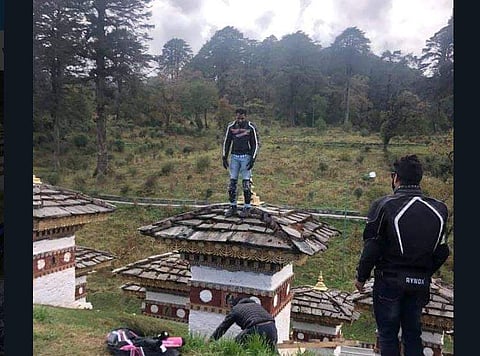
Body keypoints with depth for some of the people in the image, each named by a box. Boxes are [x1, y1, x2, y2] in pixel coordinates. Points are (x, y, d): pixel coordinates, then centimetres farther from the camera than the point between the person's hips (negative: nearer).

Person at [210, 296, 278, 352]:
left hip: (256, 330, -5)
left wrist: (210, 340, 39)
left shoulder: (235, 309, 23)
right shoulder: (257, 305, 37)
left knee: (237, 342, 19)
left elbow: (222, 328, 27)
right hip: (272, 328, 5)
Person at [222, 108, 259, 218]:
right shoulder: (231, 126, 0)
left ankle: (247, 208, 5)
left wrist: (253, 159, -15)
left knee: (246, 182, -5)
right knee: (232, 182, 1)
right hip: (234, 157, 3)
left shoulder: (251, 127, -8)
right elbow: (227, 142, 6)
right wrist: (224, 158, 0)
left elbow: (255, 144, -6)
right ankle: (233, 207, 12)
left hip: (246, 157, -3)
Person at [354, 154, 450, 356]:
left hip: (390, 280, -4)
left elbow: (372, 248, -14)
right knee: (413, 334, 18)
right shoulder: (439, 209, -1)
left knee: (388, 334, 10)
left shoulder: (384, 205, -16)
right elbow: (441, 252, 5)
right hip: (421, 283, 4)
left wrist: (361, 276, -1)